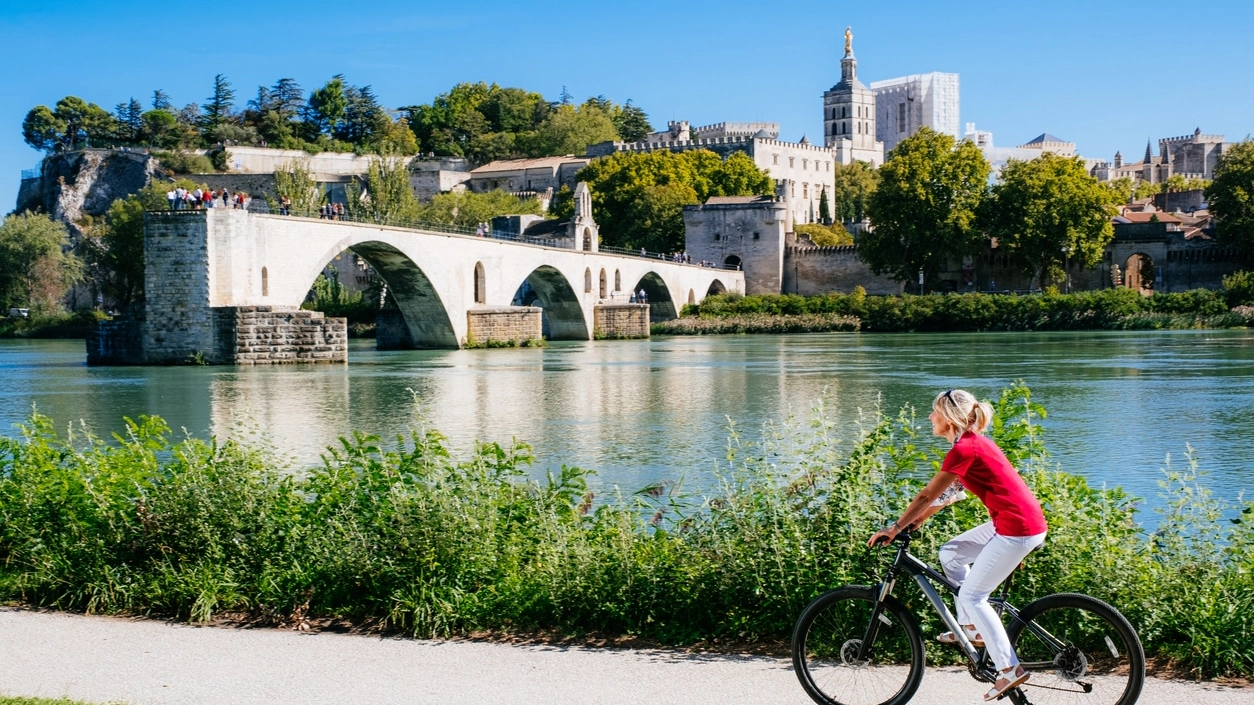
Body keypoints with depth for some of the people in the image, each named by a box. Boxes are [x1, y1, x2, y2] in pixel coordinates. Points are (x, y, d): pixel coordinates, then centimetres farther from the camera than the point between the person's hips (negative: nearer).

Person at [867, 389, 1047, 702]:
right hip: (1012, 521, 10)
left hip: (1018, 528, -10)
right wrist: (916, 521, 18)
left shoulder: (964, 449, -16)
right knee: (951, 552, 17)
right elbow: (950, 493, 19)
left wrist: (895, 528, -2)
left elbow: (928, 494, -11)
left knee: (972, 596, -2)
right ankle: (973, 629, 22)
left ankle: (1010, 669, 2)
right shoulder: (973, 442, 13)